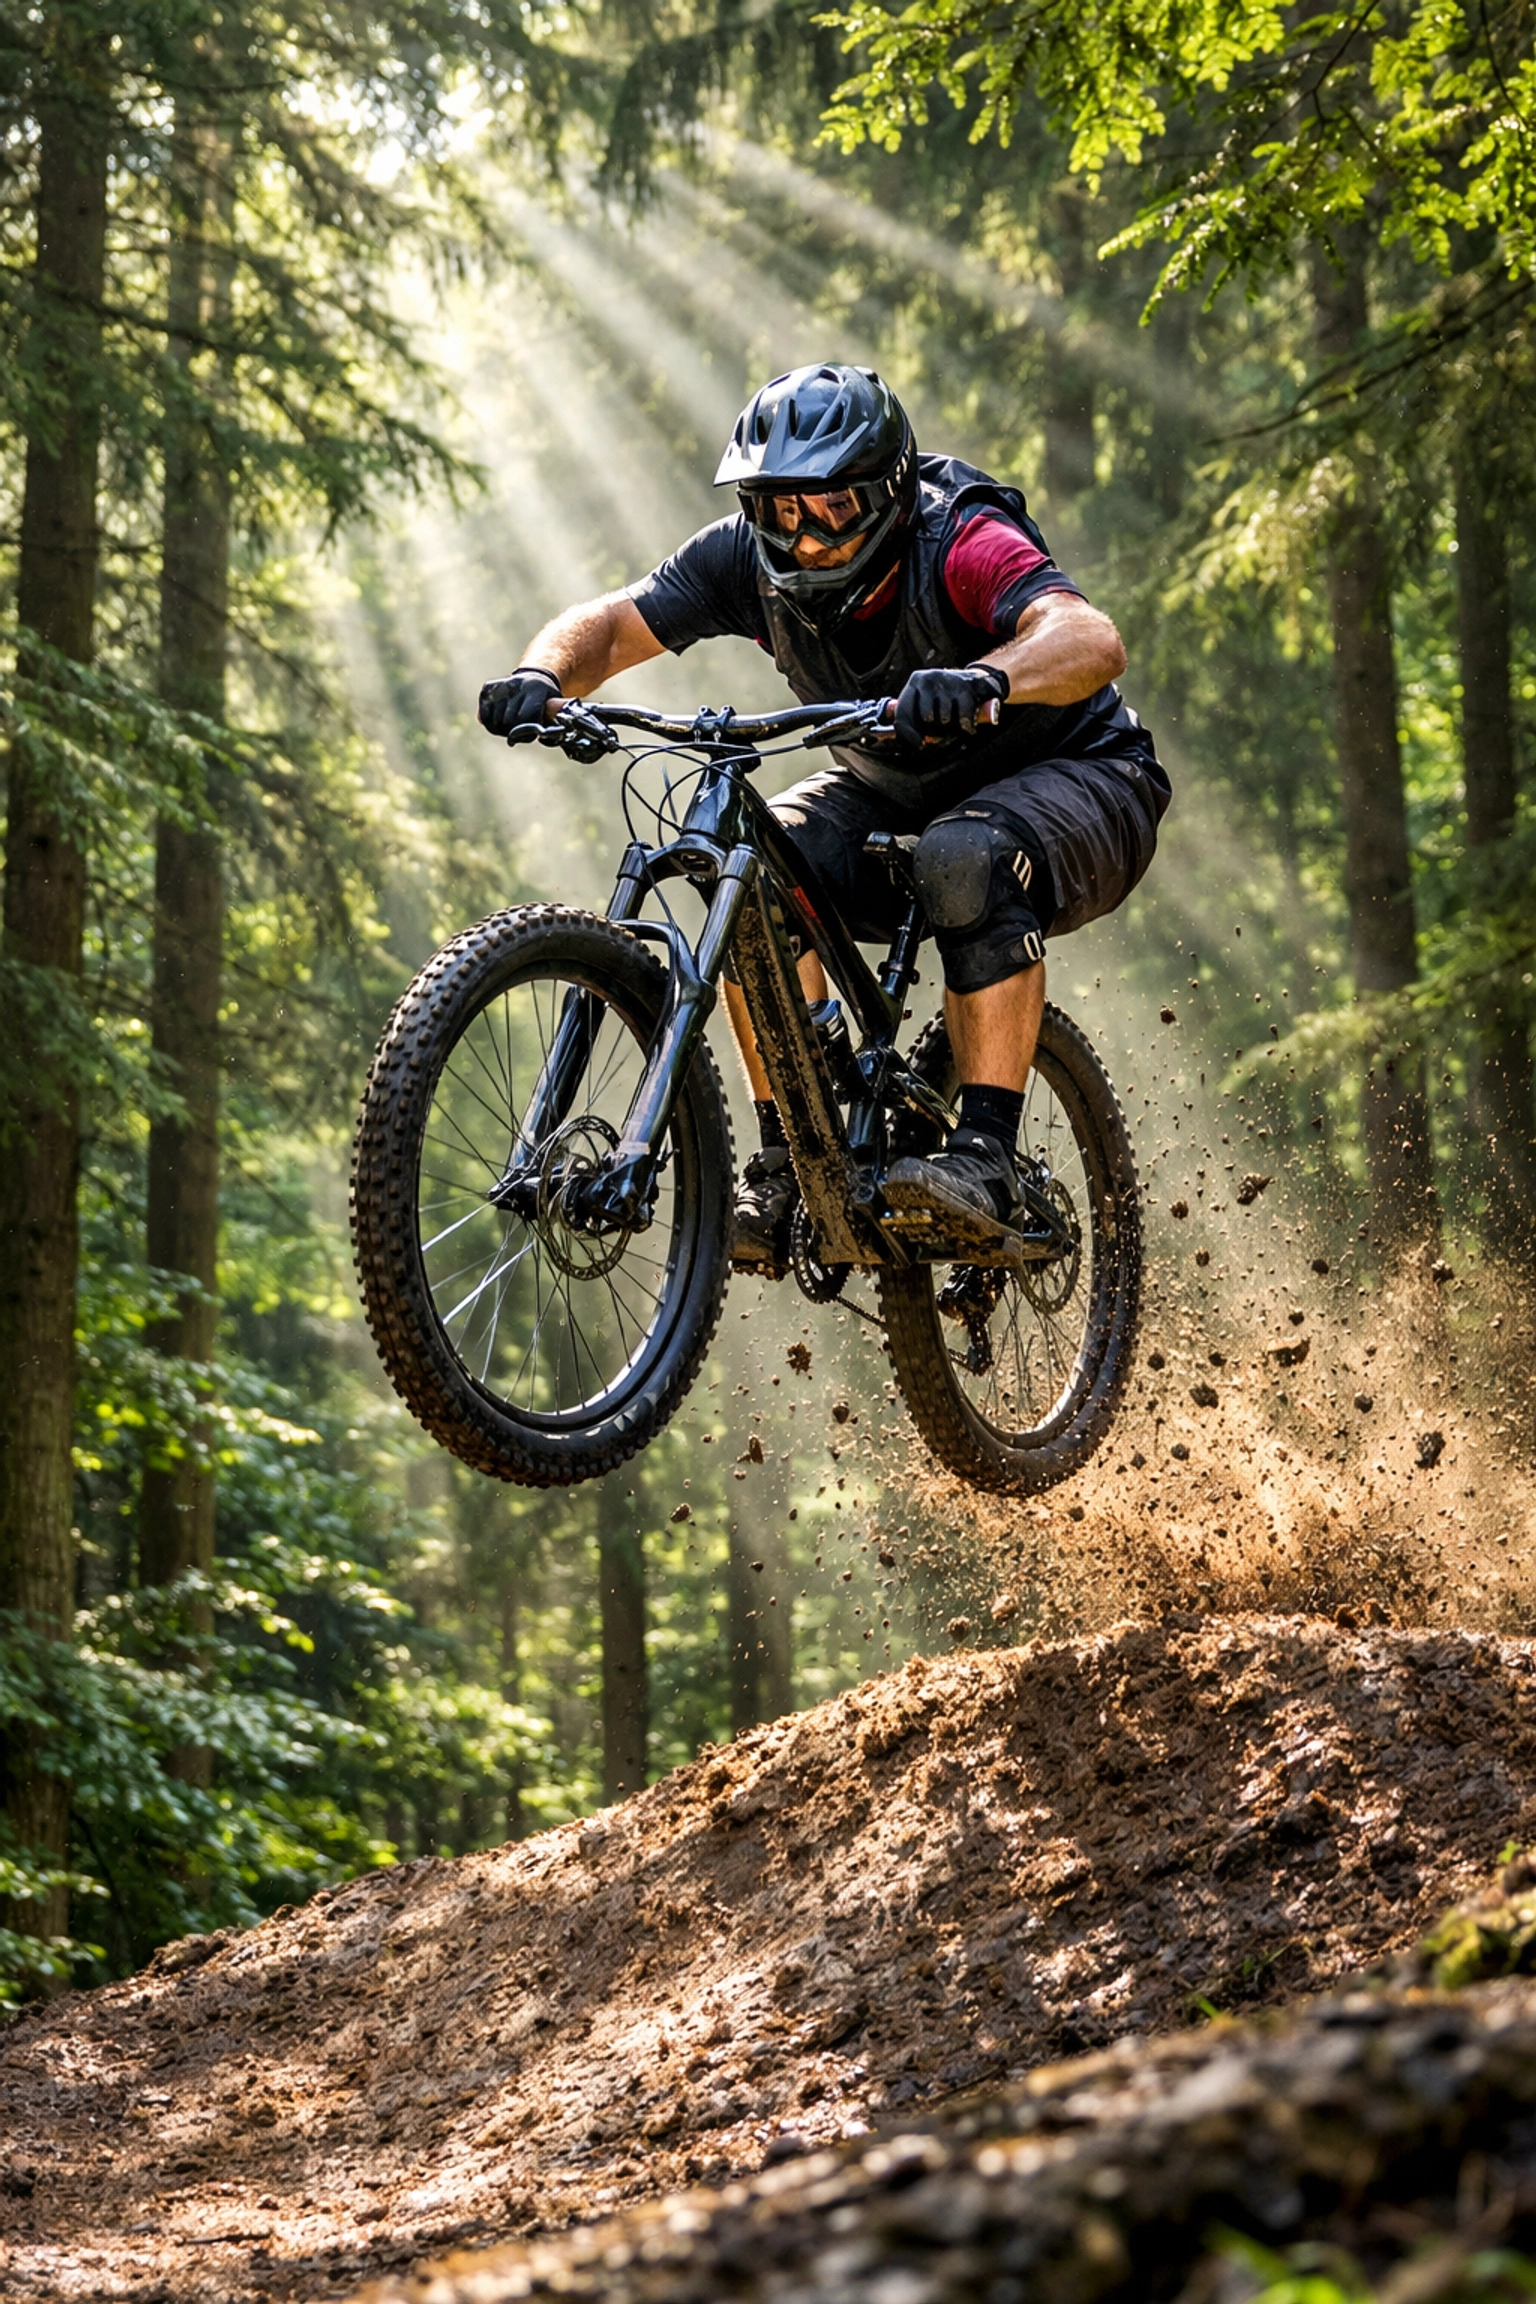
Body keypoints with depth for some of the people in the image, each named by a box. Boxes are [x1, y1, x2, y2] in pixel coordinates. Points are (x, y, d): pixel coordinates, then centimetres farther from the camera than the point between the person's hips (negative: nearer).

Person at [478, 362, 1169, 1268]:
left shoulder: (958, 544, -30)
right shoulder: (752, 557, -15)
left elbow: (1093, 640, -47)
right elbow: (608, 623, -14)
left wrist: (986, 680, -69)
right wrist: (543, 676, -37)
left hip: (1077, 779, -5)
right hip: (897, 795, 5)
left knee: (970, 861, -38)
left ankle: (989, 1158, -32)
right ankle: (789, 1169, -17)